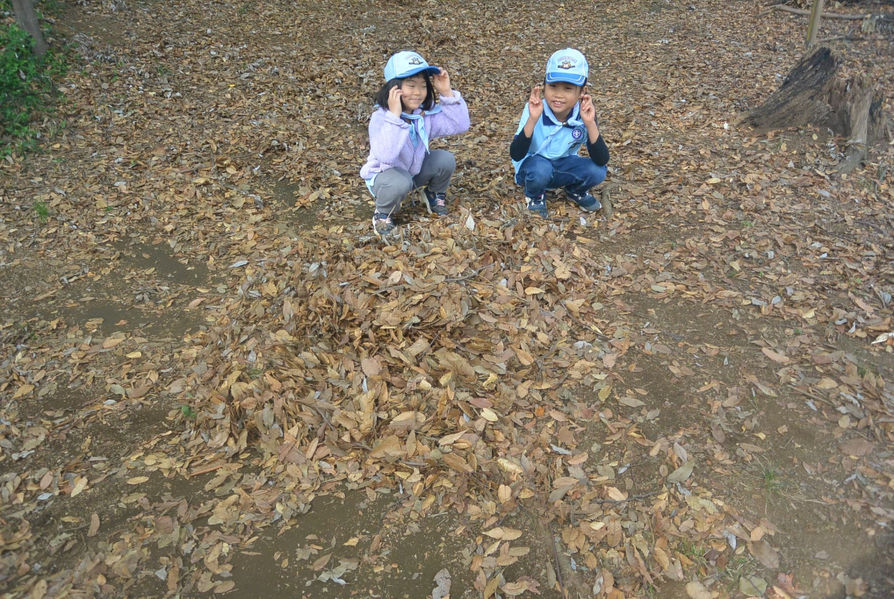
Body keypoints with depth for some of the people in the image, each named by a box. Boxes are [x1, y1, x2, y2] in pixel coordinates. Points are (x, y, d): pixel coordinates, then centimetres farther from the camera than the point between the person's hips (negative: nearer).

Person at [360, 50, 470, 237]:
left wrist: (447, 93, -25)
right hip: (385, 173, -5)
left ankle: (436, 194, 13)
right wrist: (395, 116, -49)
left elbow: (461, 125, -16)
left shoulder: (427, 112, -12)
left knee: (446, 160, -18)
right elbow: (385, 156, -45)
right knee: (400, 183, -39)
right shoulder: (380, 117, -29)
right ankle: (382, 213, -6)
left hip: (416, 169, 5)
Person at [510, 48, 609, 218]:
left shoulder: (584, 113, -17)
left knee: (597, 172, -24)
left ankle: (575, 191, 11)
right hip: (532, 167, -2)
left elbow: (602, 161, -24)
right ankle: (535, 195, -1)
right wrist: (532, 119, -44)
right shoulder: (534, 110, -23)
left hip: (564, 168, 3)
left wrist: (590, 123, -37)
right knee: (540, 168, -36)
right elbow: (516, 155, -32)